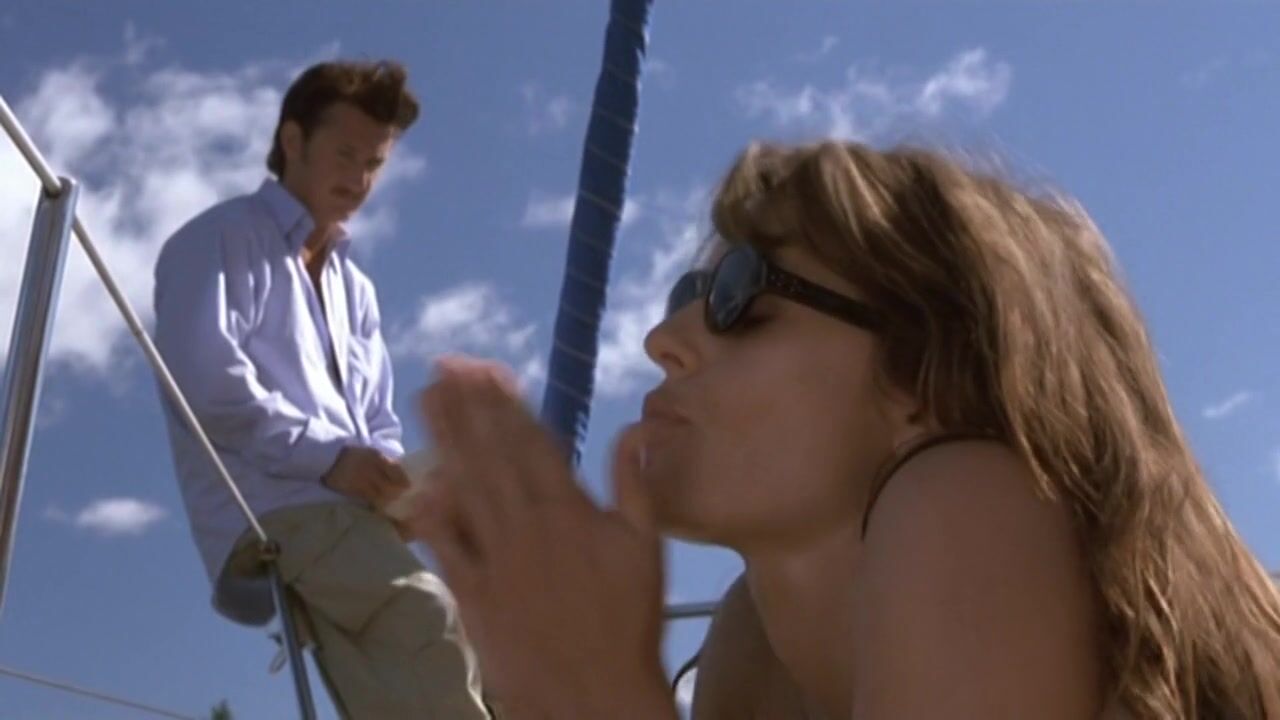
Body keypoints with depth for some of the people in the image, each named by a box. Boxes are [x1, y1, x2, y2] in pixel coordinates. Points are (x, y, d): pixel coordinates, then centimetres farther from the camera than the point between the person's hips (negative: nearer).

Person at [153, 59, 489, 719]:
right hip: (271, 512, -7)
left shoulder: (355, 289, 32)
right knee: (432, 619, -33)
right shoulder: (220, 241, 10)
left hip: (348, 514, 7)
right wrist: (327, 456, -14)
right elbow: (205, 375, -8)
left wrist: (388, 479, -1)